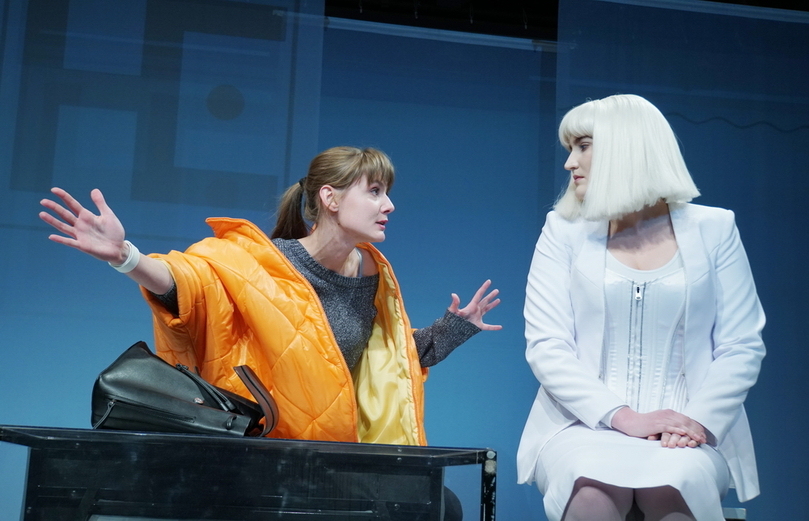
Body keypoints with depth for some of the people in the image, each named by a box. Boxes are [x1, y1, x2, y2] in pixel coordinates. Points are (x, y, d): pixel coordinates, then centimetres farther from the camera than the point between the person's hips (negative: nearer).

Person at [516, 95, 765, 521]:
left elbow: (742, 347, 4)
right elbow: (546, 347, -1)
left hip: (689, 438, 0)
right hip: (585, 428, 0)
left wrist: (700, 421, -14)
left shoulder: (712, 229, 7)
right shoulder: (565, 230, 7)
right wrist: (624, 418, -14)